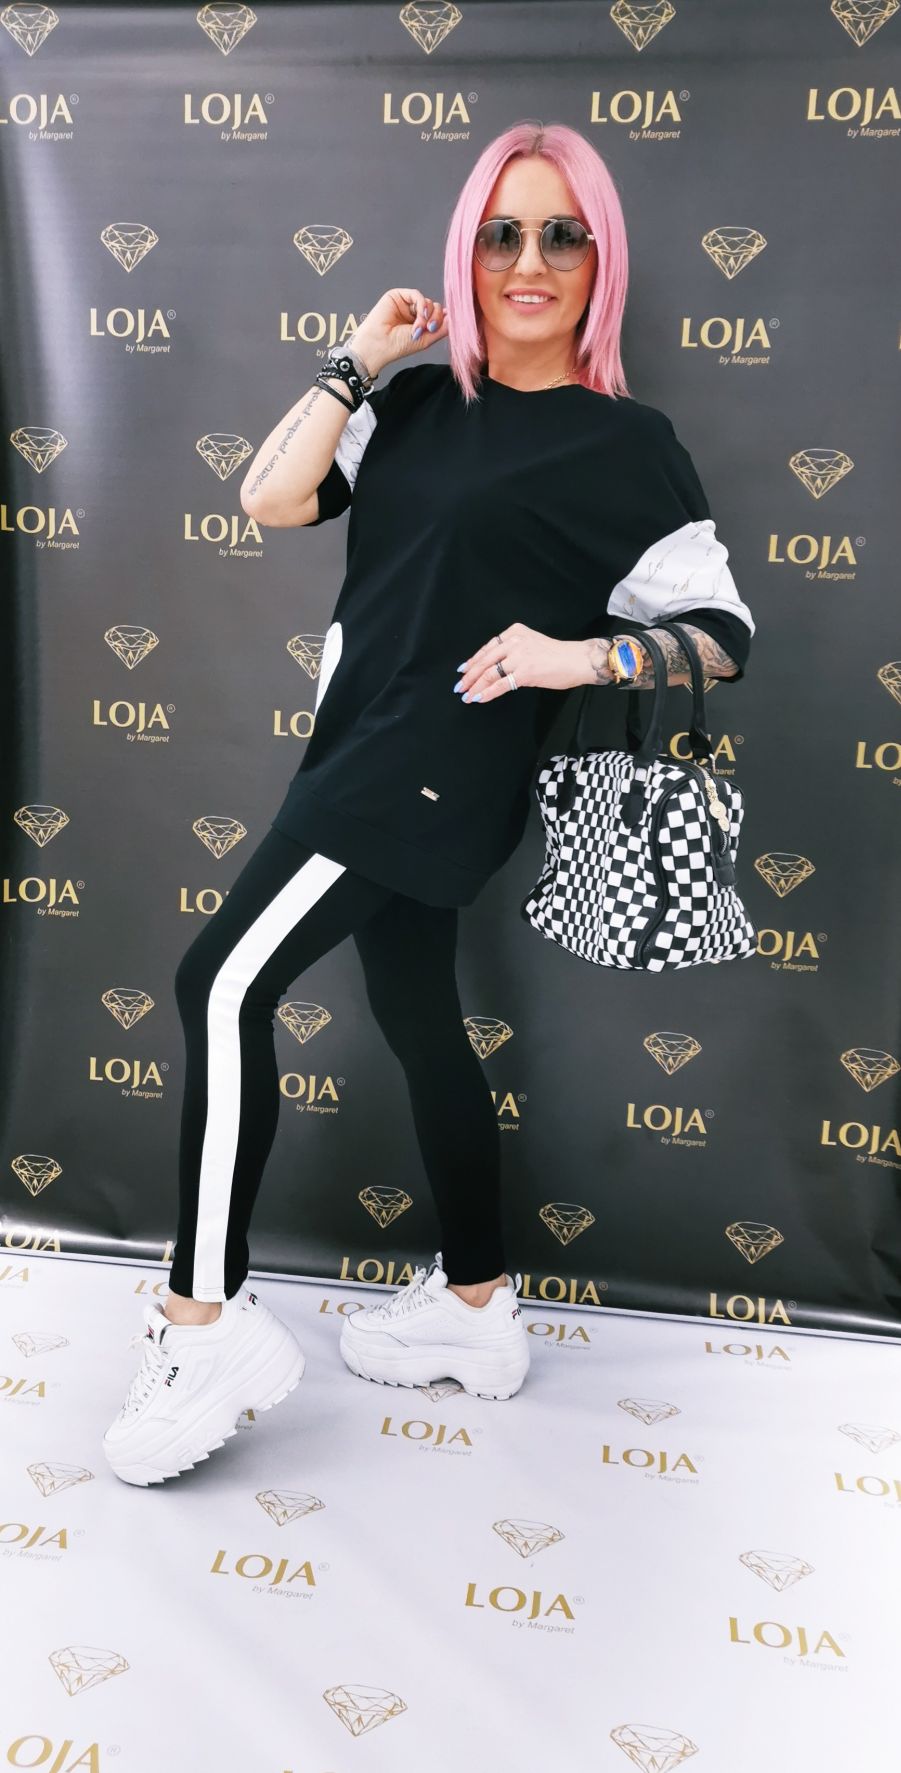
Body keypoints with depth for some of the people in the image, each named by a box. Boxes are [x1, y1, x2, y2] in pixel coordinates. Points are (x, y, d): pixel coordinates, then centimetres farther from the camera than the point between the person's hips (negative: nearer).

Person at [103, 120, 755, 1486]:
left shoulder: (627, 446, -3)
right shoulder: (418, 404, 13)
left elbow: (725, 633, -4)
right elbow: (272, 498, 2)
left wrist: (583, 656, -19)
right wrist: (361, 356, 3)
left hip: (437, 767, -8)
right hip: (367, 756, 8)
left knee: (223, 987, -16)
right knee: (420, 1021, 14)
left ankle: (206, 1323, -4)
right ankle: (477, 1308, 30)